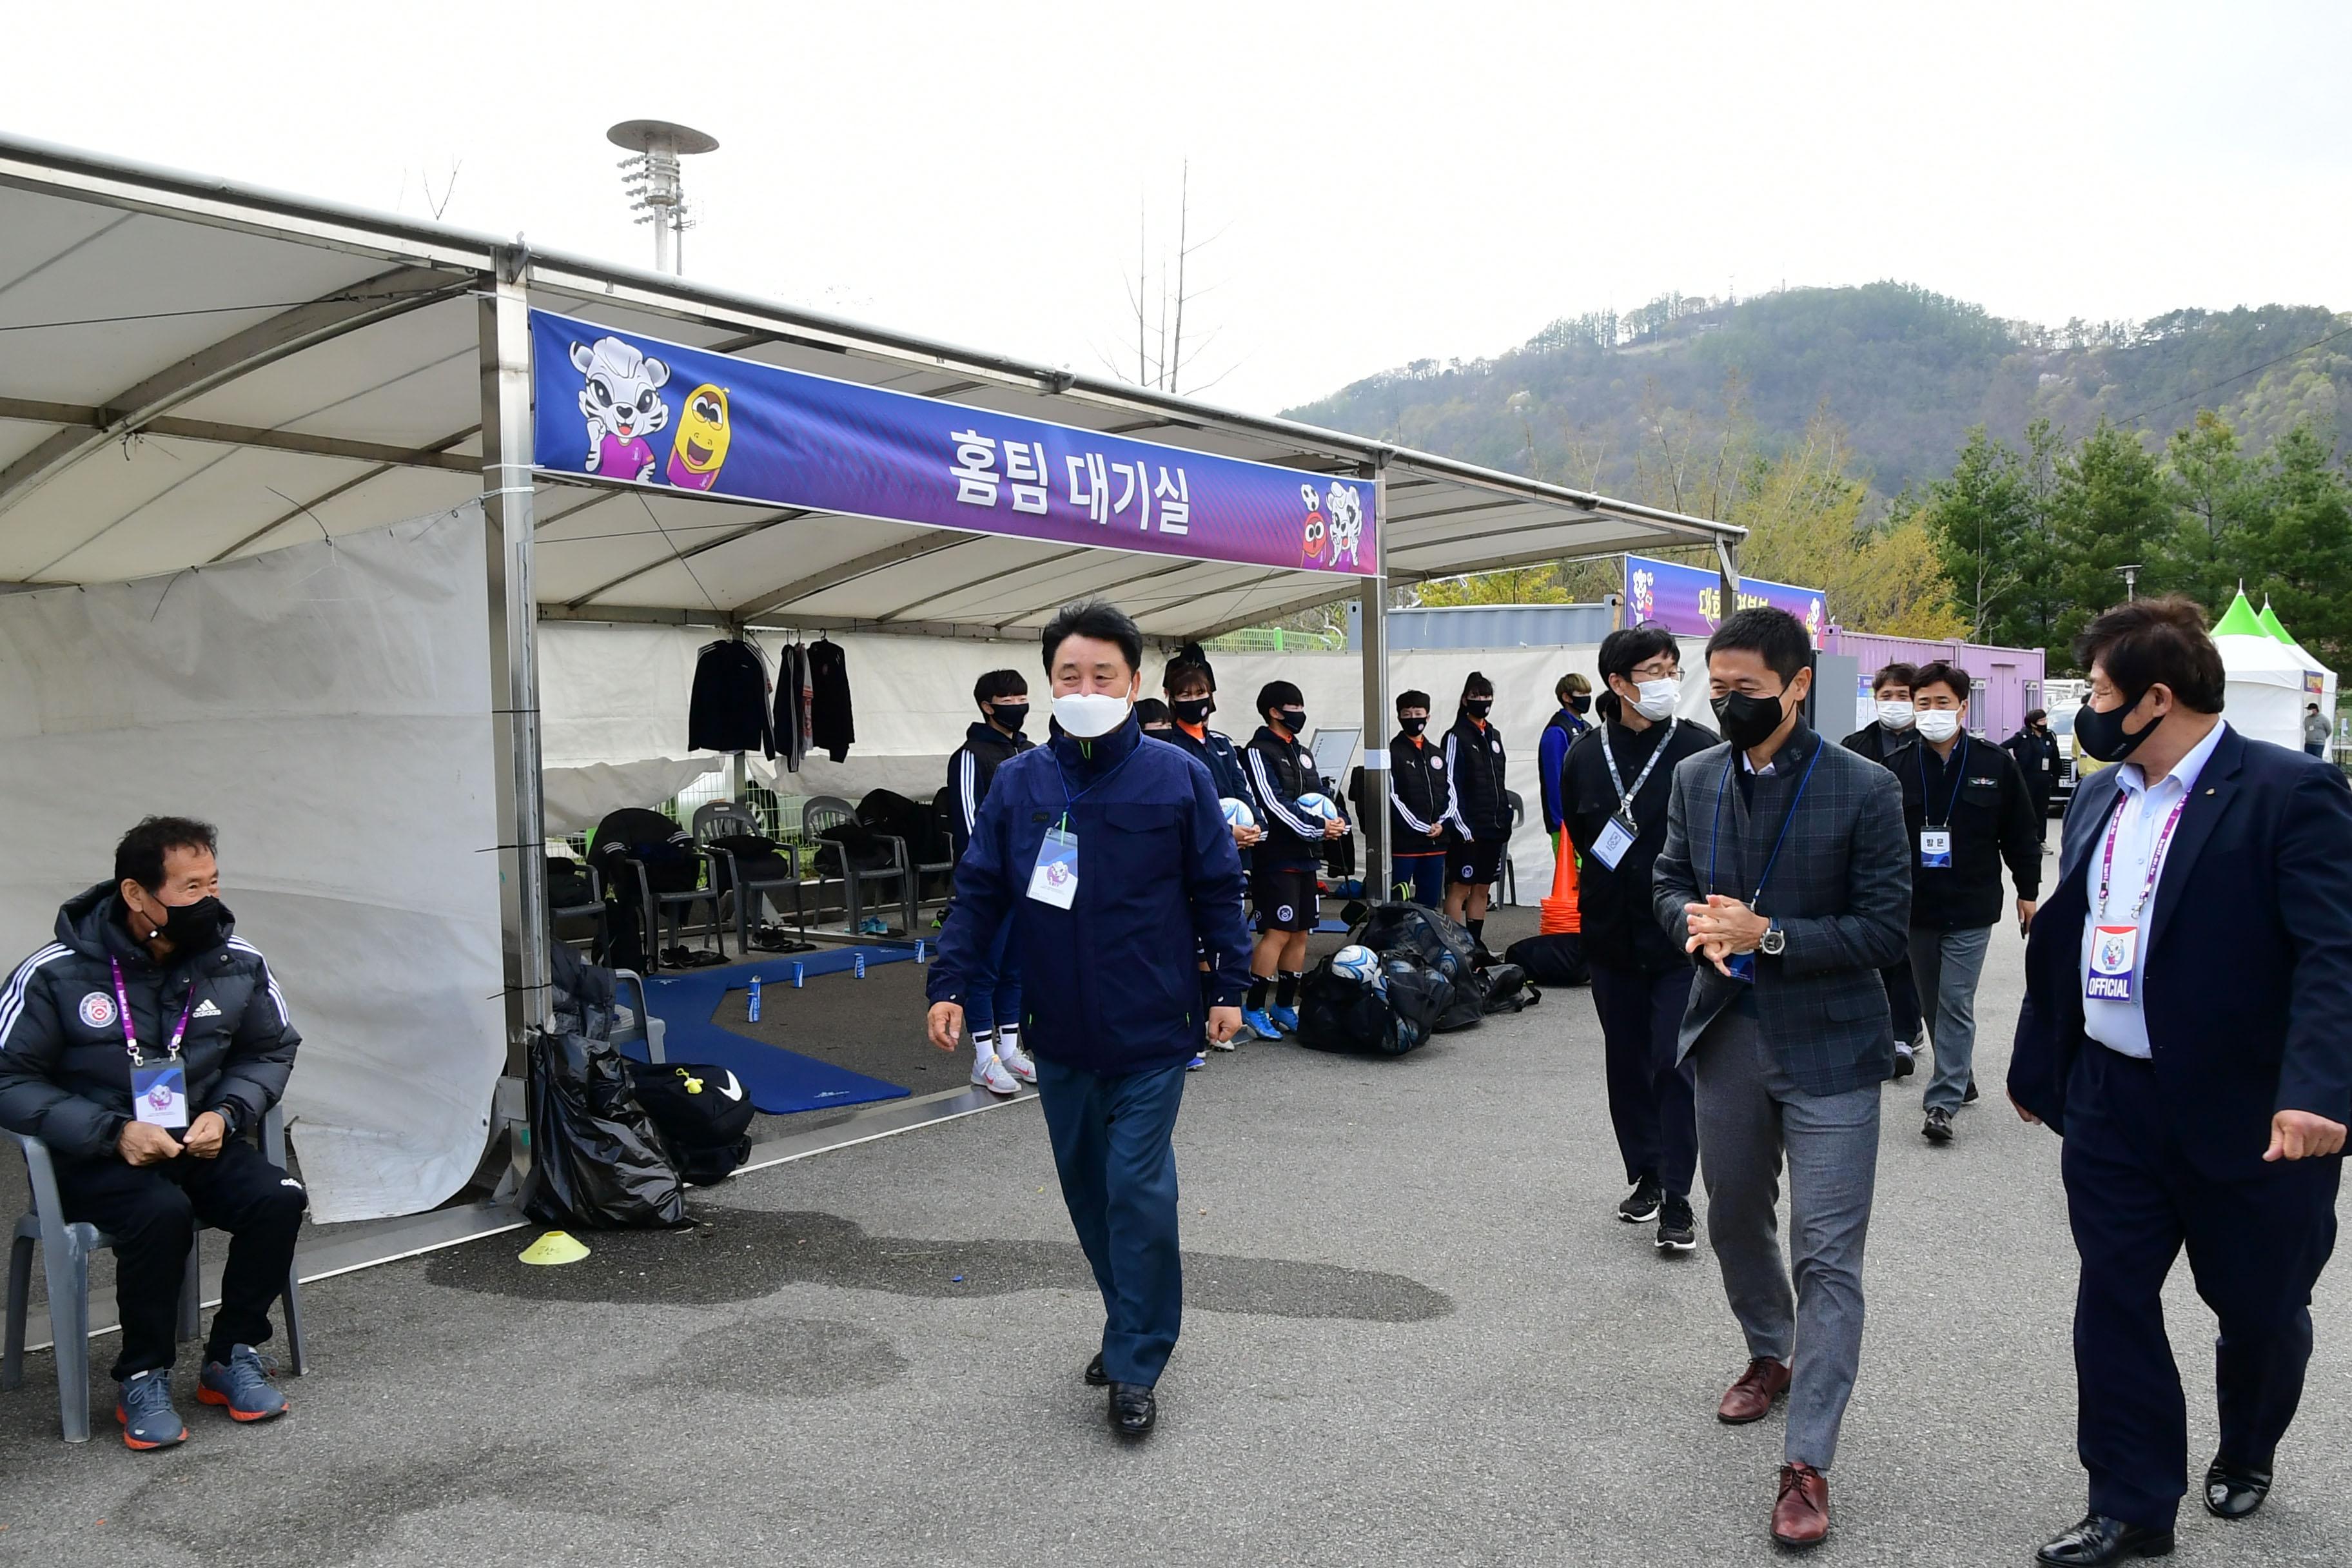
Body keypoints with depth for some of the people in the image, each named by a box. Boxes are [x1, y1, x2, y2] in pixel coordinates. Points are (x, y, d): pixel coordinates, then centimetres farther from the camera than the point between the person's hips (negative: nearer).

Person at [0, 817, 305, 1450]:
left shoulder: (239, 963, -5)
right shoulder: (55, 973, -13)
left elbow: (271, 1051, 9)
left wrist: (227, 1114, -10)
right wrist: (113, 1132, -20)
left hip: (200, 1143, 3)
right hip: (95, 1158, -3)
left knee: (279, 1198, -24)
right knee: (162, 1211, -33)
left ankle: (232, 1357, -3)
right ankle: (143, 1379, -11)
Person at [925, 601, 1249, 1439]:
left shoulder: (1177, 777, -6)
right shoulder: (1018, 782, 0)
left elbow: (1217, 889, 1)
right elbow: (978, 892, 3)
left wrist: (1230, 985, 1)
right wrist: (950, 983, -5)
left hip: (1151, 1032, -4)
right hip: (1059, 1032, 4)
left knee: (1137, 1191, -5)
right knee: (1086, 1188, 15)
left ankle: (1135, 1367, 8)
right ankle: (1131, 1325, 34)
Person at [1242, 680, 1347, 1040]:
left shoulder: (1302, 753, 20)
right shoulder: (1258, 752, -8)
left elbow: (1320, 794, 20)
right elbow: (1273, 804, -16)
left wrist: (1338, 821, -2)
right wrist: (1317, 828, -16)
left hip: (1306, 858, 8)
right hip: (1276, 858, -8)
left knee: (1300, 933, 9)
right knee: (1278, 932, -11)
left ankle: (1285, 1006, 19)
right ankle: (1254, 1008, -3)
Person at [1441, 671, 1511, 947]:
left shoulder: (1494, 735, 16)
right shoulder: (1457, 737, -6)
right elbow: (1450, 786, -12)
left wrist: (1505, 822, 15)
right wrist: (1462, 828, -17)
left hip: (1494, 828, 7)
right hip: (1469, 830, -7)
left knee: (1482, 888, 11)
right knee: (1460, 888, -5)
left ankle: (1475, 943, 17)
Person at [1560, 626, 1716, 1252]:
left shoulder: (1702, 749, -8)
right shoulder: (1585, 756, 2)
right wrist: (1608, 889, 9)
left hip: (1682, 940, -4)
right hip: (1612, 938, 4)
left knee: (1675, 1066, -4)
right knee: (1627, 1064, 14)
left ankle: (1676, 1200, 5)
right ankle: (1646, 1175, 30)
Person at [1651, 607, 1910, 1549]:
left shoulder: (1865, 790, -13)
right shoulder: (1696, 779, 2)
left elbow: (1885, 929, -13)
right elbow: (1669, 880, 13)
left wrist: (1769, 934, -23)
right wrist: (1696, 924, -10)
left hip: (1828, 1047, -5)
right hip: (1727, 1035, 5)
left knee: (1827, 1255, -3)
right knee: (1735, 1219, 21)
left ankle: (1807, 1463, 4)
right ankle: (1770, 1358, 47)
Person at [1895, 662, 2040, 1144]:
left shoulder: (1995, 765, -5)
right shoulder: (1897, 768, -3)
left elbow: (2020, 835, 3)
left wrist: (2028, 891, 6)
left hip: (1971, 910, -3)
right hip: (1915, 907, 3)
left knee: (1956, 1004, -5)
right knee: (1933, 1003, 14)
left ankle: (1943, 1101, -1)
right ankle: (1959, 1079, 32)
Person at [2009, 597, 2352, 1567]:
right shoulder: (2097, 797, 8)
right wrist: (2035, 1066, 17)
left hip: (2247, 1116, -5)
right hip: (2110, 1104, 5)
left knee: (2259, 1309, 14)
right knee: (2113, 1304, 7)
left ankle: (2246, 1454, 43)